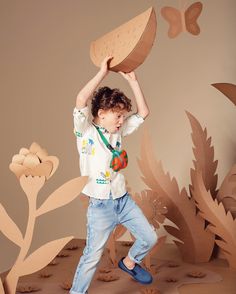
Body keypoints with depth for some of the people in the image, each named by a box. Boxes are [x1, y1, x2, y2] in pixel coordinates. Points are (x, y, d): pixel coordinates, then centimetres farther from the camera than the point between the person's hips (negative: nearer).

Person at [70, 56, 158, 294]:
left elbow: (143, 113, 3)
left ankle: (129, 262, 42)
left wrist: (132, 80, -1)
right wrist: (103, 71, -22)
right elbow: (81, 100, -29)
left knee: (149, 238, 14)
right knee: (92, 256, 0)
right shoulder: (86, 131, -11)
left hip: (124, 200, 6)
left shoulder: (118, 132, 6)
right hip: (100, 206, -6)